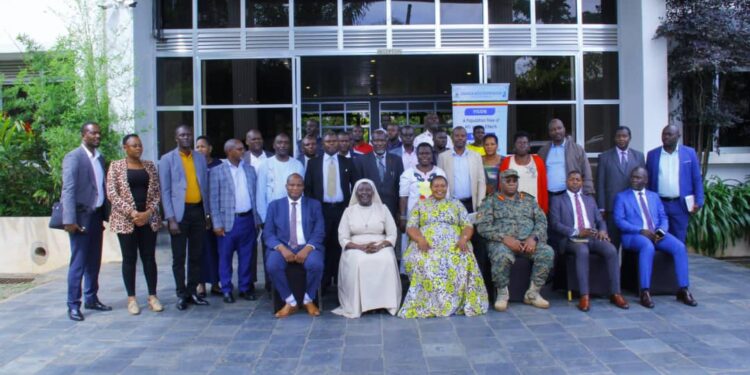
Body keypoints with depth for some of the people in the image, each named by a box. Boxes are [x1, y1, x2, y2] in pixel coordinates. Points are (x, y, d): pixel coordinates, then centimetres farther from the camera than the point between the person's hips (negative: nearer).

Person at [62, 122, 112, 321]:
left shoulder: (100, 158, 13)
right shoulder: (73, 157, -8)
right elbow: (68, 189, -14)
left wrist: (105, 214, 9)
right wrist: (69, 219, -20)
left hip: (97, 215, 7)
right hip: (81, 215, -7)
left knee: (94, 260, 12)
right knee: (78, 262, -3)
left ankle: (92, 299, 22)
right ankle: (73, 304, 6)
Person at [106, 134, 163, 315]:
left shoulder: (149, 165, 10)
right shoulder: (116, 166, 0)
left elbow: (157, 192, 7)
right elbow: (111, 194, -7)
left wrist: (149, 212, -8)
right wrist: (132, 213, -14)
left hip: (148, 218, 3)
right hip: (126, 219, -3)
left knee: (149, 257, 5)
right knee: (129, 258, 4)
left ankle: (152, 297, 13)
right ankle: (131, 299, 13)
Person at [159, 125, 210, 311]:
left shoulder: (200, 158, 11)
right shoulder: (167, 159, -1)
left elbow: (205, 186, 12)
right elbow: (165, 191, -4)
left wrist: (207, 212, 6)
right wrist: (171, 218, -11)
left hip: (198, 210, 4)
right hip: (179, 212, -3)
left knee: (196, 255, 9)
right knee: (179, 257, 3)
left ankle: (193, 291, 20)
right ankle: (182, 294, 13)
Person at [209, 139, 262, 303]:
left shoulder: (250, 169, 10)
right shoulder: (217, 171, -2)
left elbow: (255, 195, 11)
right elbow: (214, 199, -3)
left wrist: (257, 219, 7)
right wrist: (217, 224, -8)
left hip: (248, 219, 3)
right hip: (228, 220, -3)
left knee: (246, 257, 10)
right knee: (225, 257, 5)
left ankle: (245, 288, 22)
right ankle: (227, 291, 16)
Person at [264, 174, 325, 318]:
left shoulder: (314, 204, 11)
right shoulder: (274, 205, 12)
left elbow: (319, 232, 2)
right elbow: (268, 233, 3)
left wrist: (307, 248, -17)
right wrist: (282, 248, -16)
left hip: (307, 247, 0)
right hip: (283, 247, 1)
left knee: (316, 264, -32)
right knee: (272, 265, -31)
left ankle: (308, 299, -4)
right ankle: (290, 301, -9)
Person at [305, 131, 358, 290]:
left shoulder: (347, 162, 6)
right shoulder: (313, 163, 6)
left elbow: (355, 185, 8)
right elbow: (307, 187, 5)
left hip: (342, 209, 0)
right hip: (321, 209, 0)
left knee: (341, 244, 3)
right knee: (323, 245, 3)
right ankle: (323, 281, 11)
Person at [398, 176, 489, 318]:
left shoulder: (456, 204, 20)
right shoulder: (420, 205, 18)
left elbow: (468, 226, 11)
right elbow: (410, 227, 7)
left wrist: (464, 238, -13)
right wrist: (420, 239, -15)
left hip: (454, 244, 1)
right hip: (426, 245, -1)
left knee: (462, 262, -34)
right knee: (423, 262, -36)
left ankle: (457, 302, -23)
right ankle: (427, 304, -26)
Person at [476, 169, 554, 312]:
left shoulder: (529, 200, 21)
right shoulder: (490, 202, 10)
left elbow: (541, 221, 11)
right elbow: (483, 226, -3)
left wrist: (534, 237, -10)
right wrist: (505, 238, -16)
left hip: (529, 241, 3)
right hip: (502, 242, -3)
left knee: (547, 252, -25)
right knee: (502, 256, -37)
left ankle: (533, 293, -10)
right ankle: (502, 294, -13)